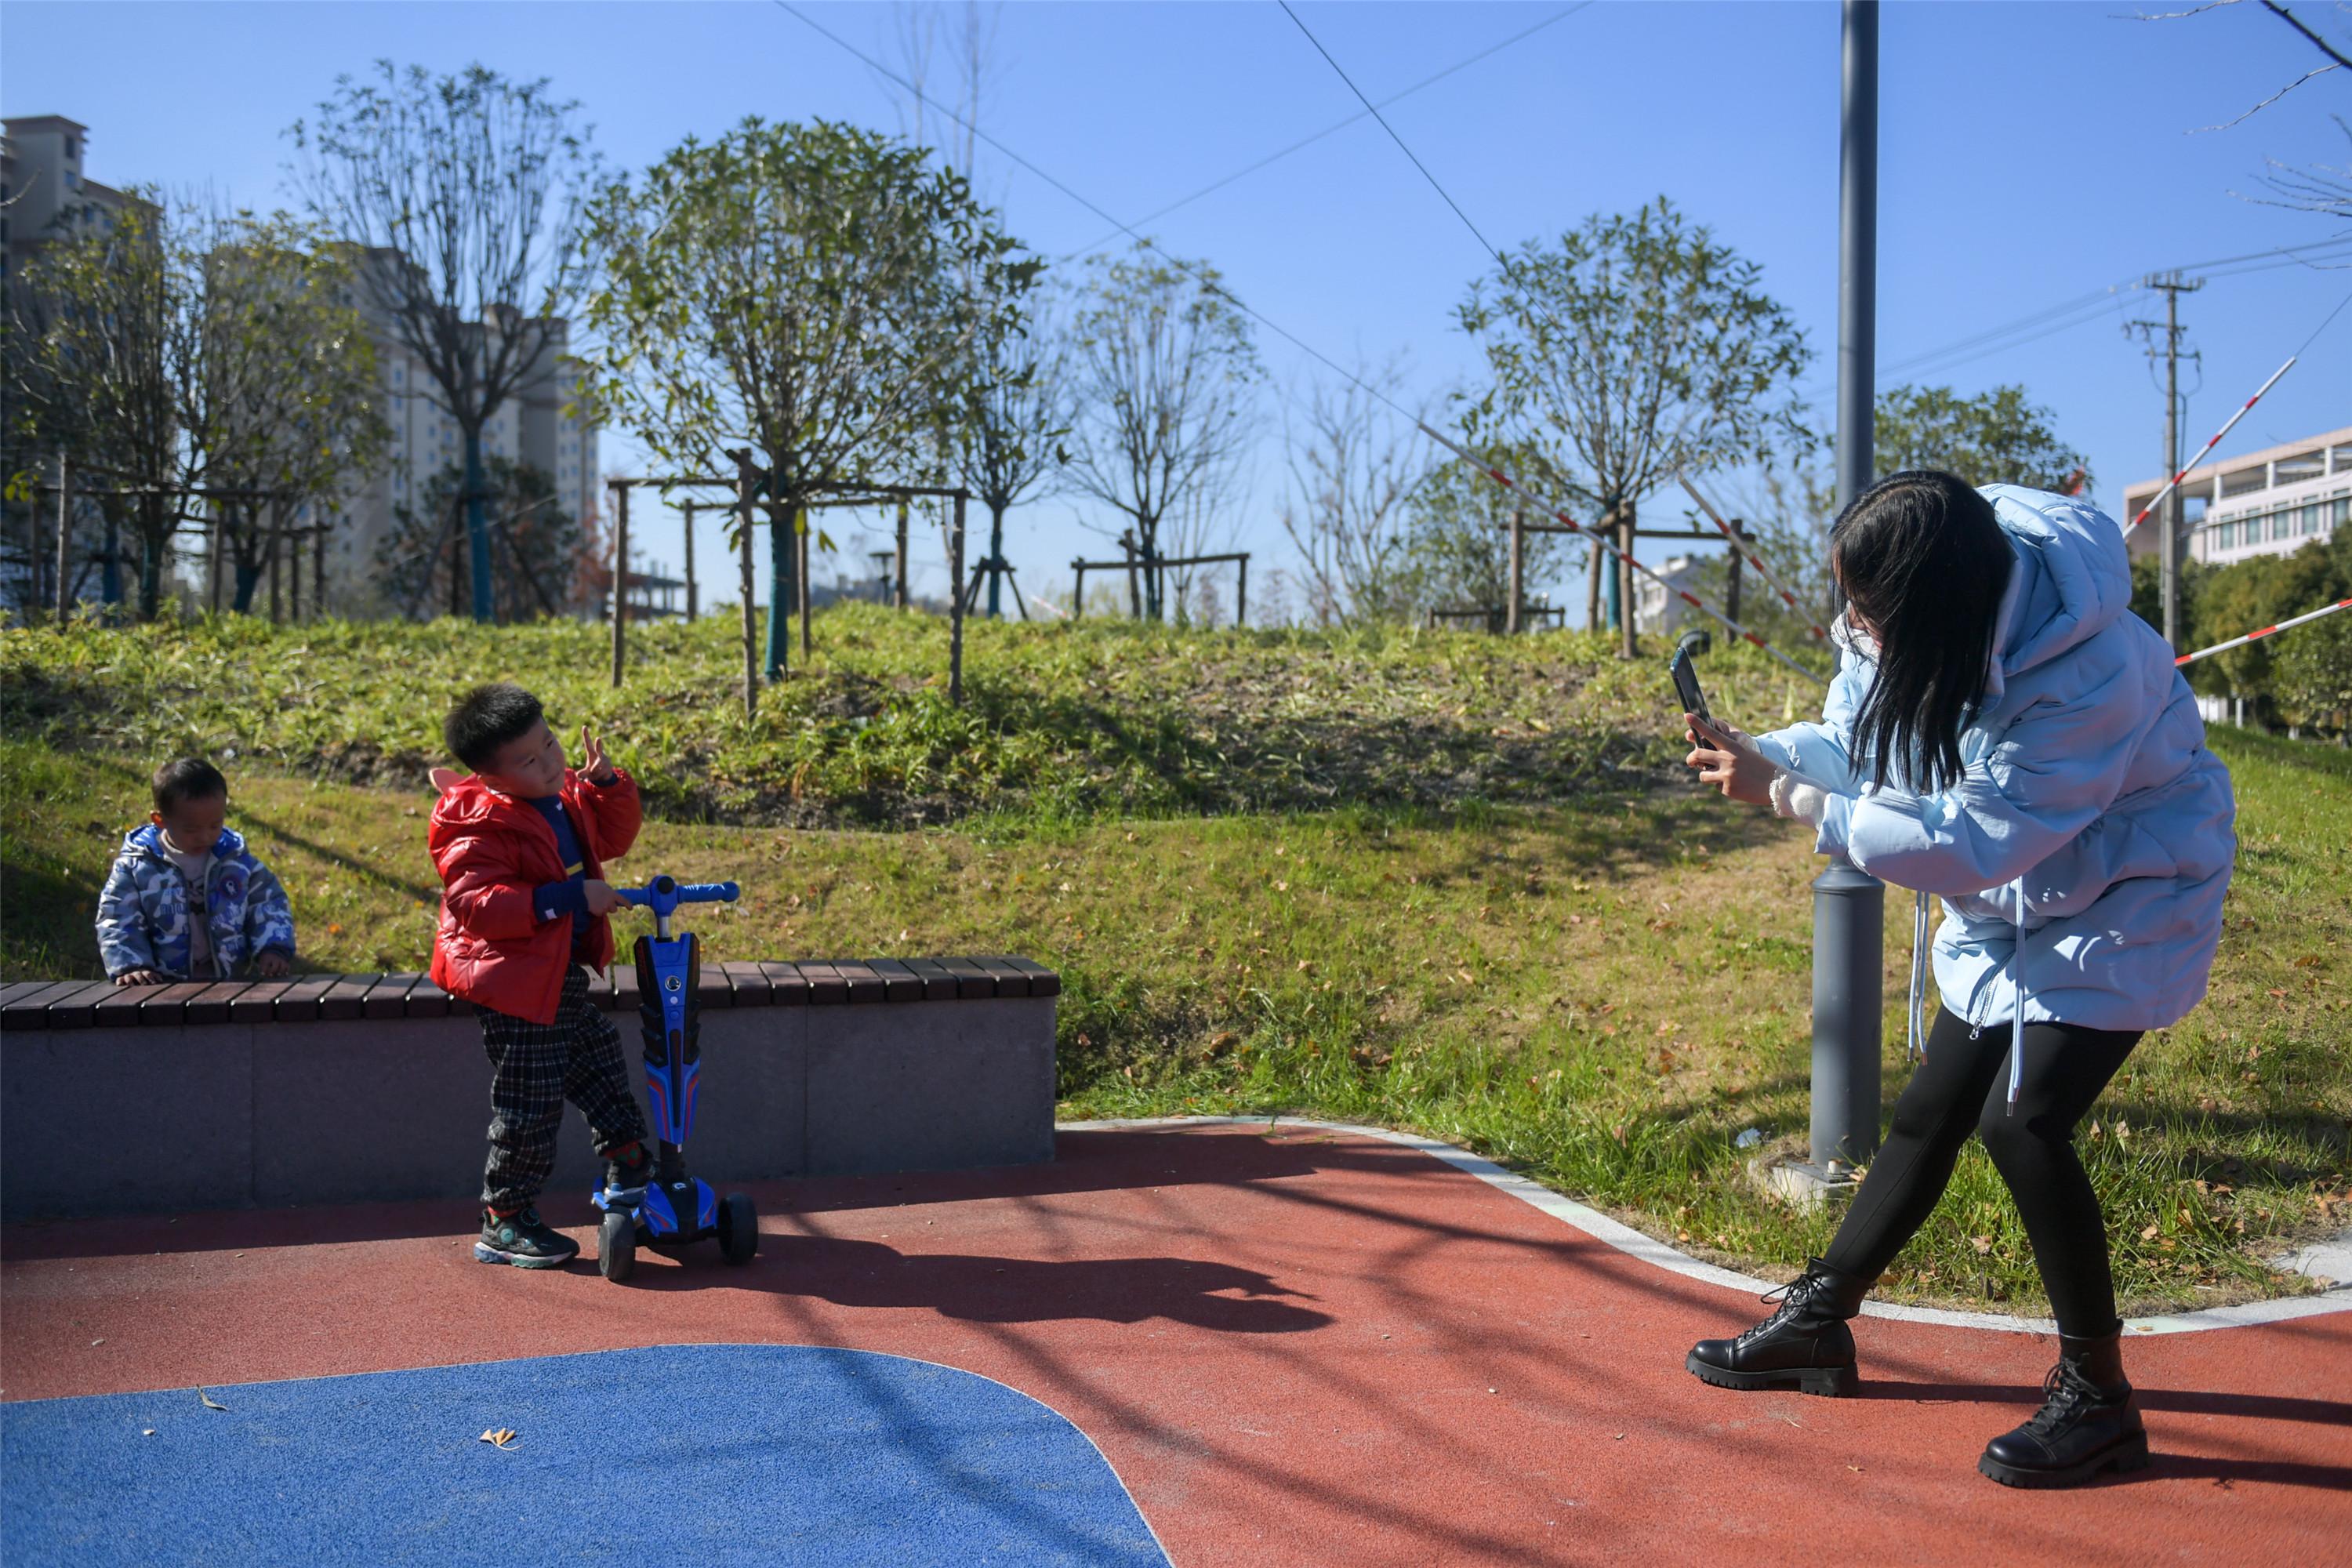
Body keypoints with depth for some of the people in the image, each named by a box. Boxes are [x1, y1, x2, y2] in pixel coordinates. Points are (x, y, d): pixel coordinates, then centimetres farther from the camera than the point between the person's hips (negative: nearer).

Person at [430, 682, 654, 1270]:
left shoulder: (567, 797, 4)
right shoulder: (480, 826, -22)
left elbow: (612, 838, 18)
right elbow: (474, 903, -30)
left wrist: (607, 783, -1)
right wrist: (568, 897, -33)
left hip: (564, 976, 9)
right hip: (517, 984, -9)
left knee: (601, 1066, 21)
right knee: (529, 1107, -1)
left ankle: (629, 1171, 38)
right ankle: (505, 1223, 13)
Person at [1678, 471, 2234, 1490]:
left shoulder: (2088, 677, -35)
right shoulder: (1910, 636, -14)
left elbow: (1972, 844, -34)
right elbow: (1857, 748, -2)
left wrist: (1790, 800, -34)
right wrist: (1760, 754, -23)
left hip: (2126, 900, -7)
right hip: (2012, 905, 7)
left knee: (2023, 1120, -18)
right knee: (1931, 1109, 11)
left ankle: (2098, 1396, -1)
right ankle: (1819, 1320, 23)